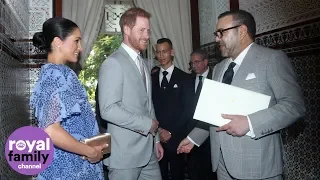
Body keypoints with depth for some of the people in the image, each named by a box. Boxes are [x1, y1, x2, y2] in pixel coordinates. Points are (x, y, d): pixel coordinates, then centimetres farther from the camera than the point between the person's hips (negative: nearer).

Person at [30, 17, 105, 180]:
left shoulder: (49, 71, 9)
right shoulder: (58, 73, -20)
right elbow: (51, 130, -30)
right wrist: (90, 151, -19)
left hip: (66, 161, 9)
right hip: (69, 166, -9)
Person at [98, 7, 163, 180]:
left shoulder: (142, 64, 14)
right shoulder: (113, 63, -14)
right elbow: (108, 109, -23)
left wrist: (156, 139, 16)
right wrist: (147, 124, -16)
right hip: (125, 153, -7)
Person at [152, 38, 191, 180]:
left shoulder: (184, 78, -1)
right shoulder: (152, 78, 8)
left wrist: (171, 132, -9)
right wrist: (157, 129, -5)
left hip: (176, 138, -2)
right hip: (156, 137, 2)